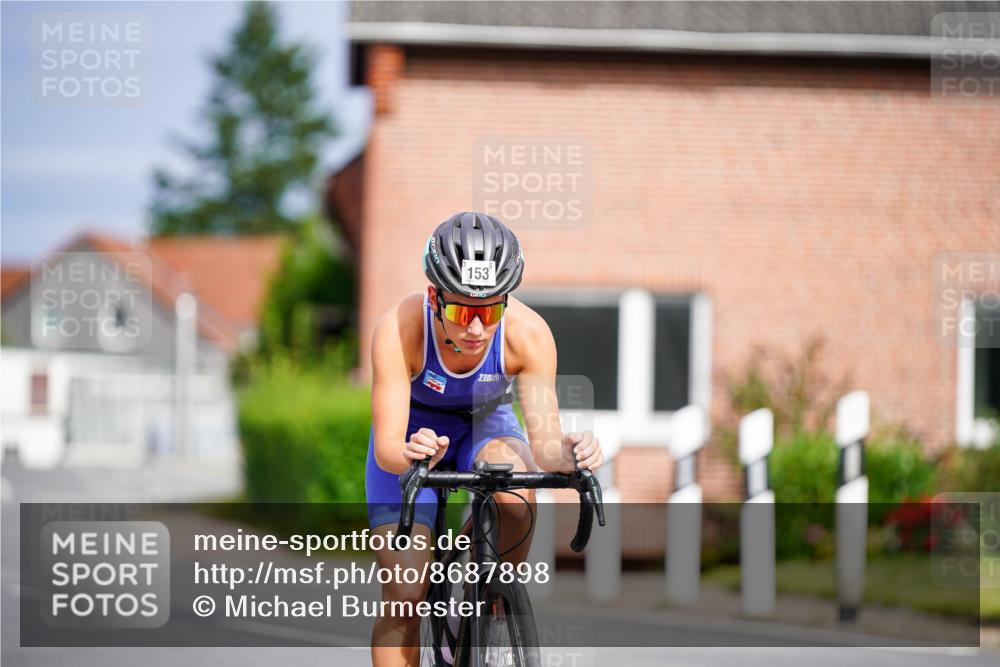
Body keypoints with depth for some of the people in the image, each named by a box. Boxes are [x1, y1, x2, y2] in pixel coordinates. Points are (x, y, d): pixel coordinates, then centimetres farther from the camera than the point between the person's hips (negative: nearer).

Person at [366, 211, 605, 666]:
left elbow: (543, 440, -32)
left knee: (515, 498, -34)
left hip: (485, 424, 1)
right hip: (413, 430, -1)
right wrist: (408, 455, -62)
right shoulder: (399, 330, -35)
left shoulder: (528, 333, -31)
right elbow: (386, 444, -39)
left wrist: (566, 452, -55)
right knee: (405, 594, -13)